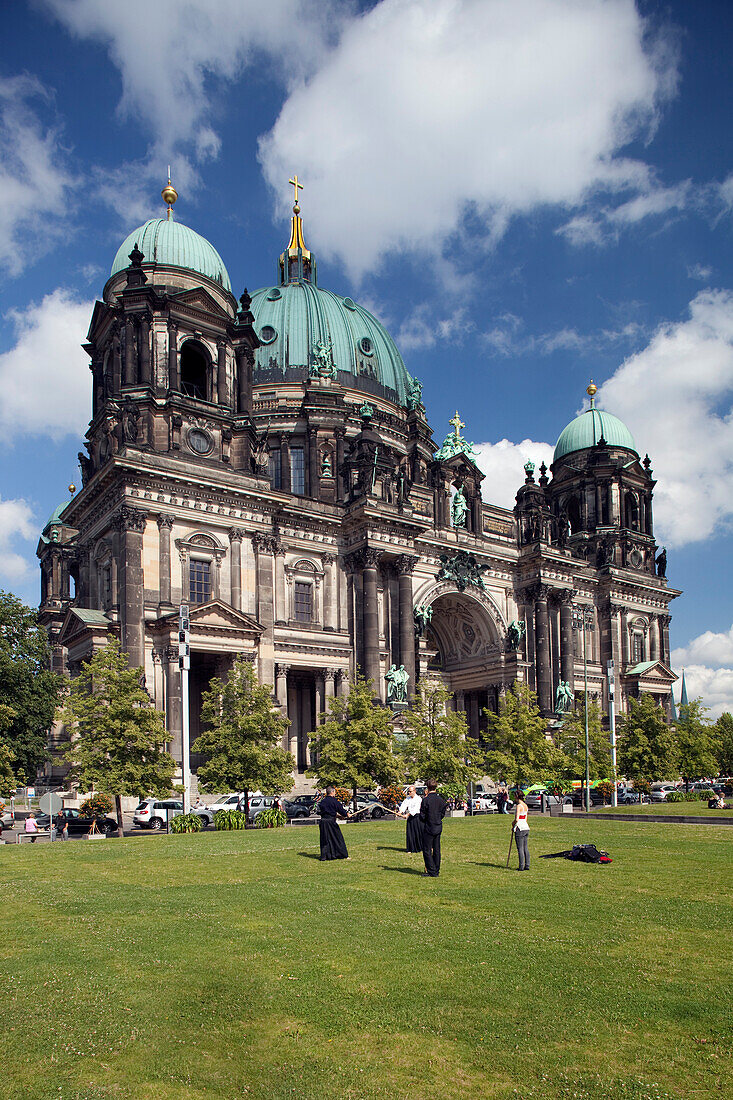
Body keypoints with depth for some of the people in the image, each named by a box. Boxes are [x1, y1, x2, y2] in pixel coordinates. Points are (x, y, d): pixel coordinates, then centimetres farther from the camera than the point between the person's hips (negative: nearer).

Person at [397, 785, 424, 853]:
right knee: (409, 833, 4)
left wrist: (407, 814, -30)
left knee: (419, 832, -2)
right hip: (410, 817, 5)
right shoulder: (407, 799, 10)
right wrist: (400, 811, -25)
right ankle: (411, 848, 13)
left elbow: (415, 809, -21)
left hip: (417, 817, -5)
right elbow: (404, 805, -5)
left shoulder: (418, 799, -9)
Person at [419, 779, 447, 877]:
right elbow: (442, 814, 9)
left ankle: (432, 872, 0)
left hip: (428, 828, -6)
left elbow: (422, 816, -12)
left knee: (427, 850, 2)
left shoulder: (426, 800, -16)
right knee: (436, 850, 13)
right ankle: (436, 871, 17)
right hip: (438, 828, 6)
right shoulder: (441, 800, 0)